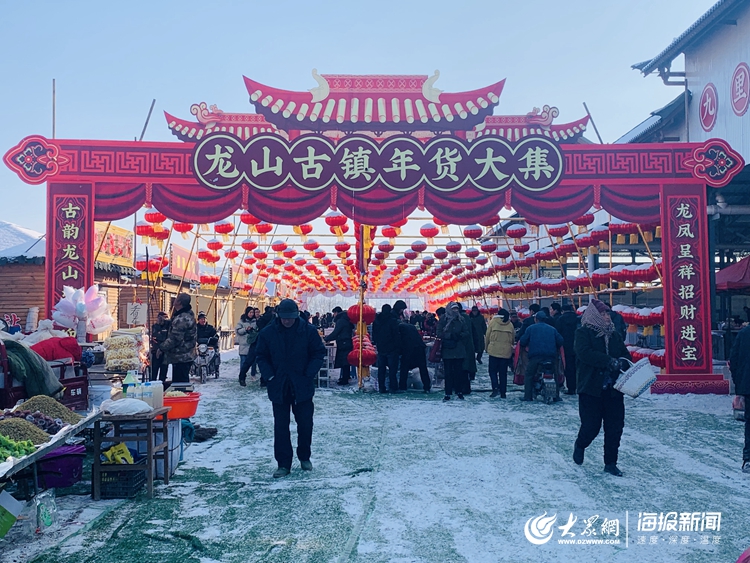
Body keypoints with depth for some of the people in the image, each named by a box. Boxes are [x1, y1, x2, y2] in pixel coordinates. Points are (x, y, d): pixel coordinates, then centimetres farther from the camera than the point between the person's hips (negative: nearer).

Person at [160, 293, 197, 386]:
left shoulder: (180, 319, -24)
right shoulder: (189, 314, 10)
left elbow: (174, 339, -23)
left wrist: (161, 347, -10)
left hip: (180, 357, -11)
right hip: (187, 356, 11)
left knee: (180, 381, -5)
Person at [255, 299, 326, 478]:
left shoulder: (308, 330, -6)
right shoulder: (268, 332, -4)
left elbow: (319, 353, 0)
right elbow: (261, 356, 5)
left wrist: (308, 374, -9)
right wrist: (270, 376, -7)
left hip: (302, 386, 0)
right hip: (278, 387, 1)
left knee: (305, 423, 10)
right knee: (281, 426, 4)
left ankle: (304, 457, 30)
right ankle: (283, 464, 14)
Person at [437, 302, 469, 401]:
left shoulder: (461, 320, 8)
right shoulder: (443, 320, 1)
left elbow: (467, 333, 7)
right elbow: (439, 334, -4)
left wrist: (459, 335, -11)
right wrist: (450, 335, -16)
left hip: (459, 350, 2)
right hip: (447, 350, -2)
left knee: (459, 372, 6)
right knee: (448, 373, 0)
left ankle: (459, 391, 18)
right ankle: (448, 394, 5)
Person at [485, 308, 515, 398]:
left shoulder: (493, 322, -3)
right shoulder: (510, 325, 3)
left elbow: (487, 336, 0)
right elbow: (513, 340, 10)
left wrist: (486, 347, 12)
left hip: (494, 351, -2)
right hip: (506, 352, 3)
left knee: (493, 371, 6)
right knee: (503, 373, 9)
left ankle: (495, 388, -13)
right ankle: (503, 393, 12)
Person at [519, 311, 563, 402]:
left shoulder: (531, 328, 9)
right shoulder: (552, 329, 17)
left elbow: (523, 342, 5)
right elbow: (560, 342, 12)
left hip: (535, 356, -3)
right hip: (551, 356, 3)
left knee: (529, 375, 4)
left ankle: (528, 396, -4)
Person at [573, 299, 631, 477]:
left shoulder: (614, 334, 12)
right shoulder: (583, 333, -4)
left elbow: (626, 355, 11)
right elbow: (584, 353, -20)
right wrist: (609, 361, -24)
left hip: (613, 388, 5)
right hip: (591, 388, -5)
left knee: (615, 427, 5)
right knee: (591, 426, -2)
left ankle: (610, 463, 20)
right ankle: (580, 445, 31)